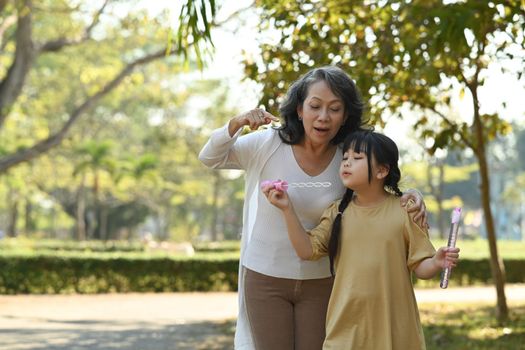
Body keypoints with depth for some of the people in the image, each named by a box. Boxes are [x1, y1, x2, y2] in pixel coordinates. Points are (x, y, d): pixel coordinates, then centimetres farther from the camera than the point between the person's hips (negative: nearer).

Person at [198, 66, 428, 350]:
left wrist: (411, 198, -16)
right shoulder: (269, 144, -10)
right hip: (265, 278, -1)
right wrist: (236, 124, -19)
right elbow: (209, 159, 0)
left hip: (320, 281, 1)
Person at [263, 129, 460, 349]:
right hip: (346, 327, 2)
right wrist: (287, 209, -12)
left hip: (393, 326, -2)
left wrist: (436, 263, -24)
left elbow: (420, 267, -2)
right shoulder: (338, 213, 4)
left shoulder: (404, 211, -4)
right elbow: (307, 250, -4)